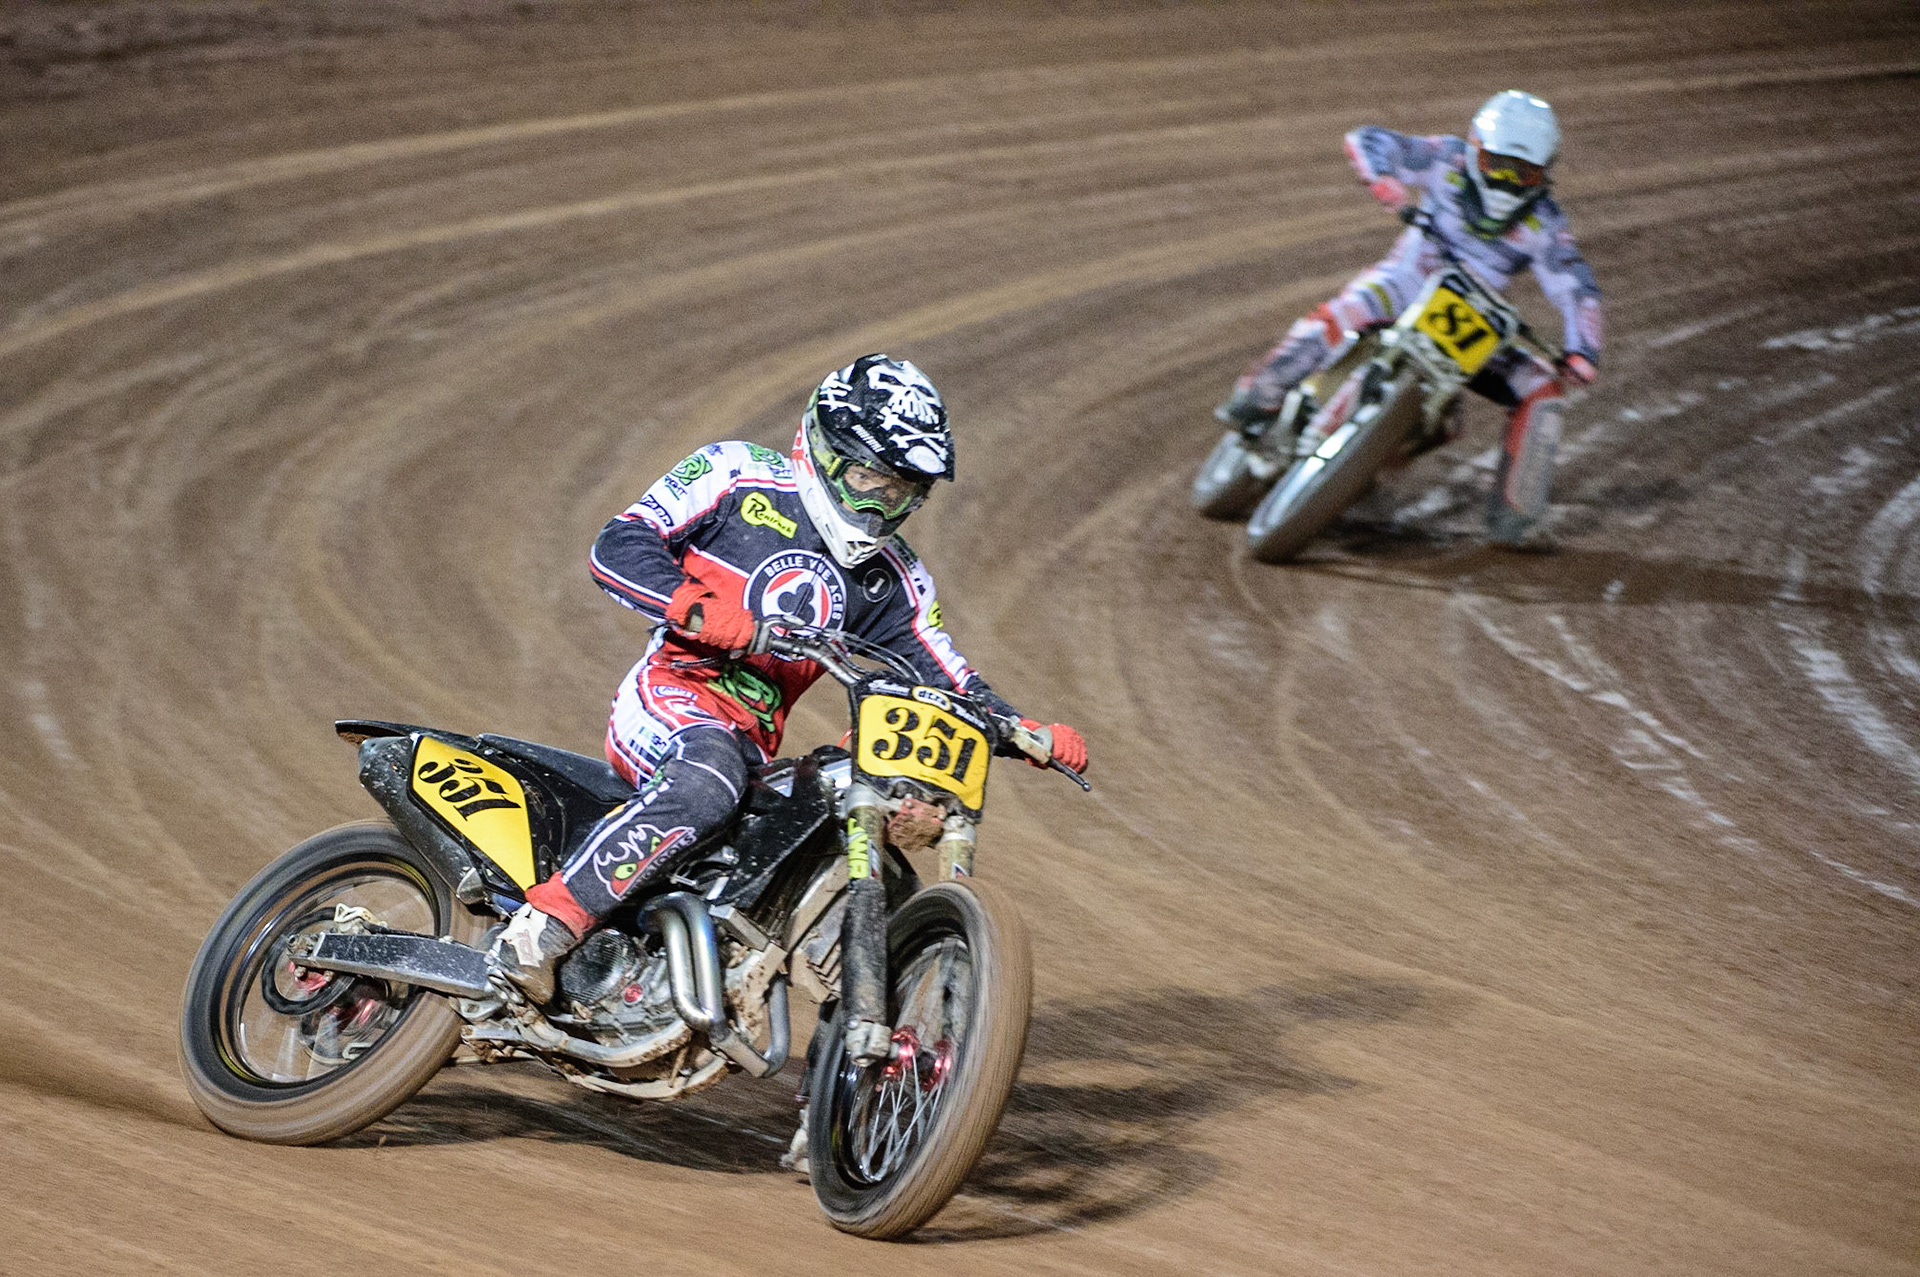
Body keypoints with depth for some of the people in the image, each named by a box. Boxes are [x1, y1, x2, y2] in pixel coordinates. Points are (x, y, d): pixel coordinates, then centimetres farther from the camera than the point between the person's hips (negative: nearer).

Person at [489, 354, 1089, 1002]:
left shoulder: (891, 578, 17)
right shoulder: (739, 476, 1)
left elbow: (944, 680, 18)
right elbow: (618, 546, -7)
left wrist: (1032, 734, -1)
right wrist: (696, 609, -25)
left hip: (754, 749, 7)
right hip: (670, 700, -7)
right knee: (707, 780, -40)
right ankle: (539, 931, -42)